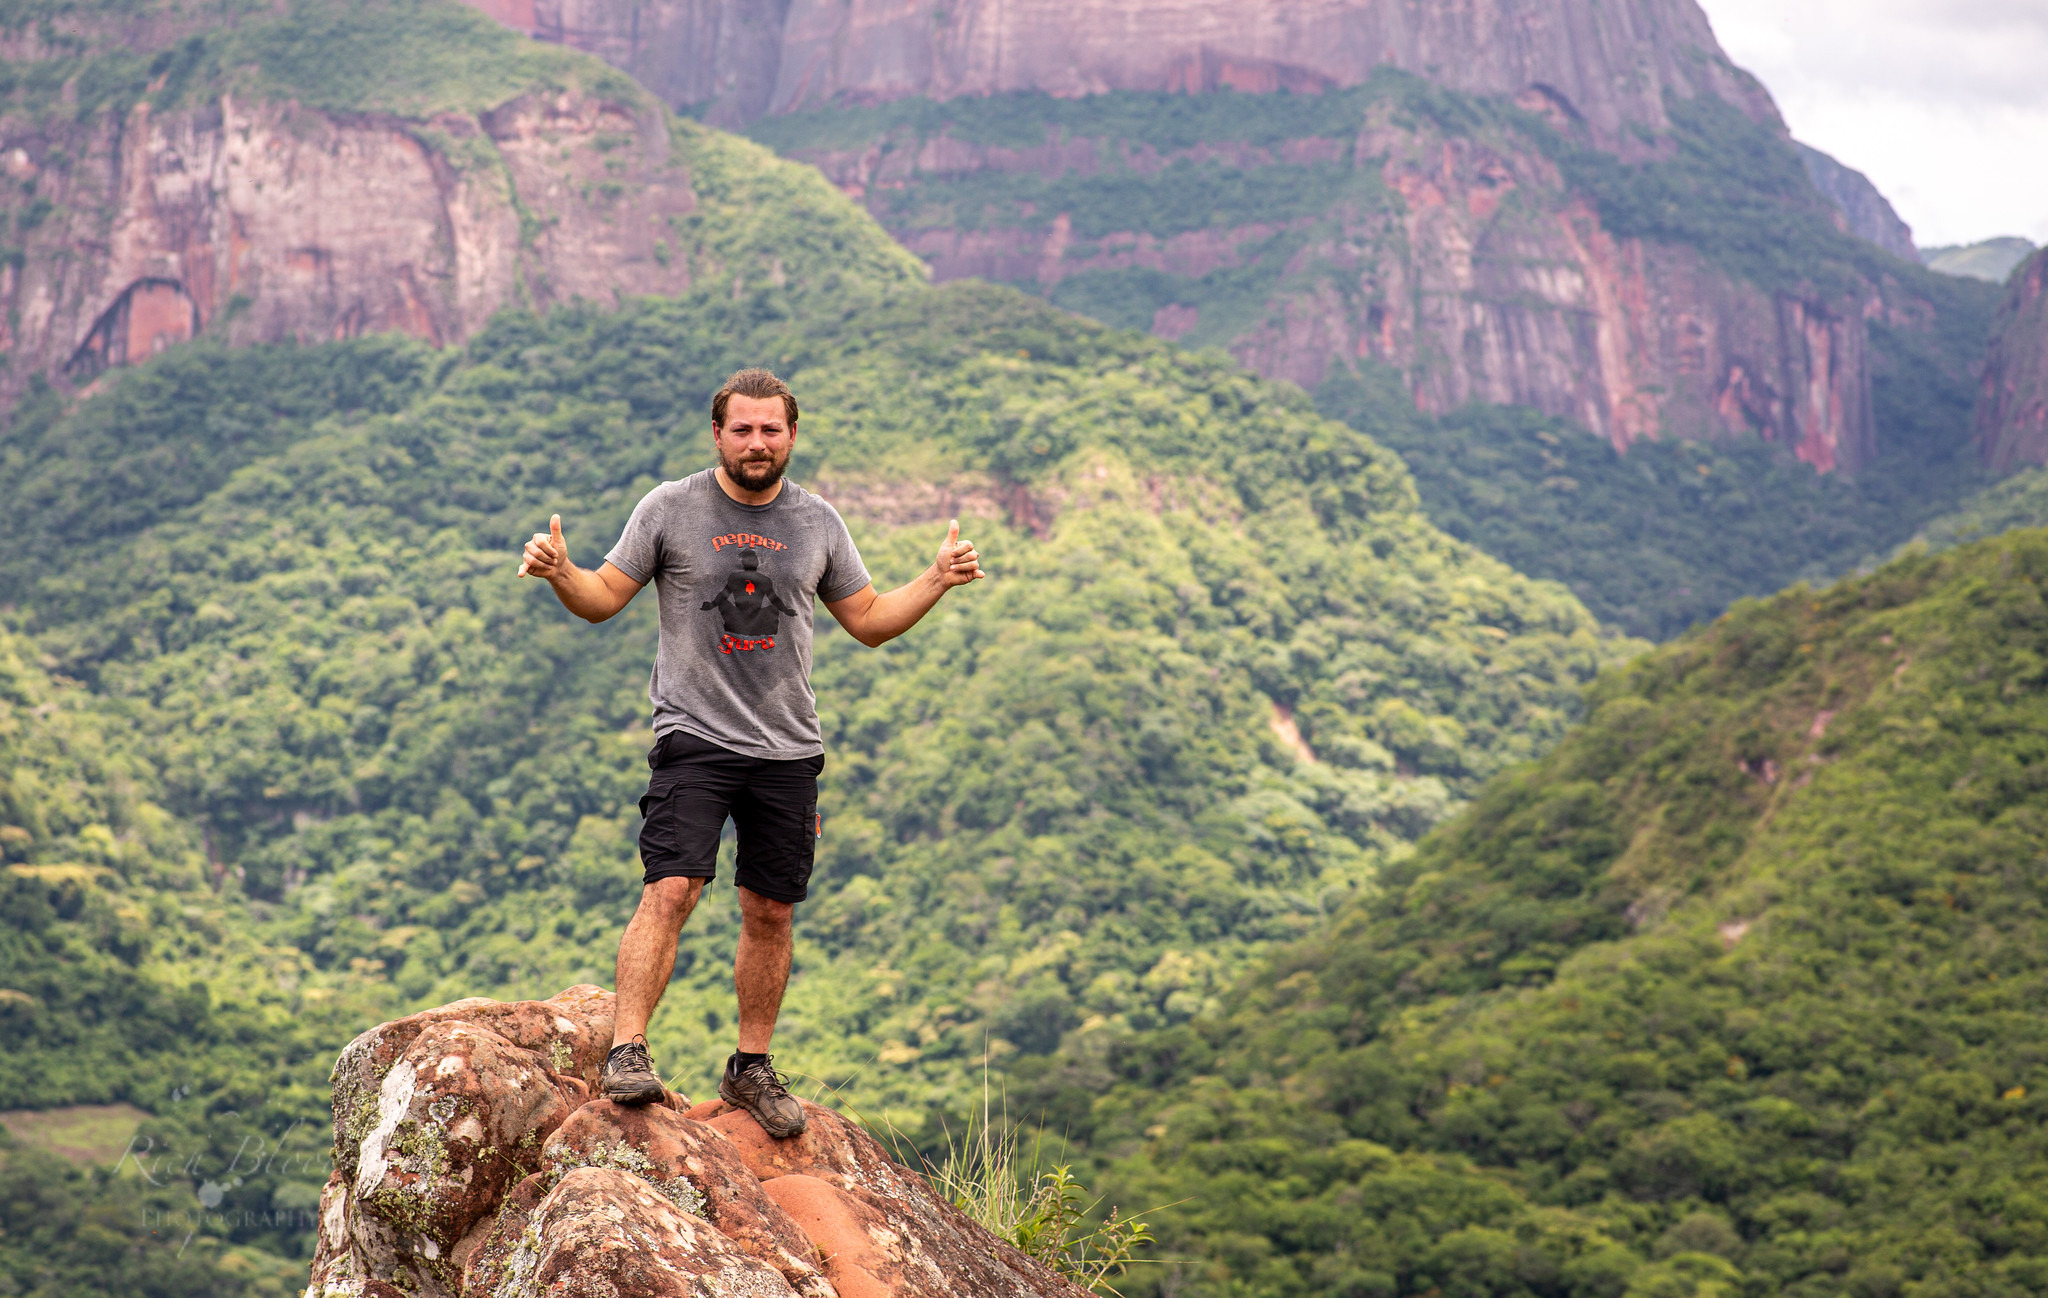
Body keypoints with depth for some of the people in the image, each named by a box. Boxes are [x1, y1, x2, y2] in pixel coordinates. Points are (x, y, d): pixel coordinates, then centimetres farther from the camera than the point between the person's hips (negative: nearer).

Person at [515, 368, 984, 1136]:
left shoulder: (818, 524, 10)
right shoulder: (670, 509, 1)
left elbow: (868, 621, 18)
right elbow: (604, 599, 6)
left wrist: (936, 581, 5)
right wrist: (559, 573, -14)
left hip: (788, 749, 3)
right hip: (694, 736, -3)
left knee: (770, 914, 7)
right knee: (670, 892, -18)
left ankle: (752, 1068, 20)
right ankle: (627, 1052, -14)